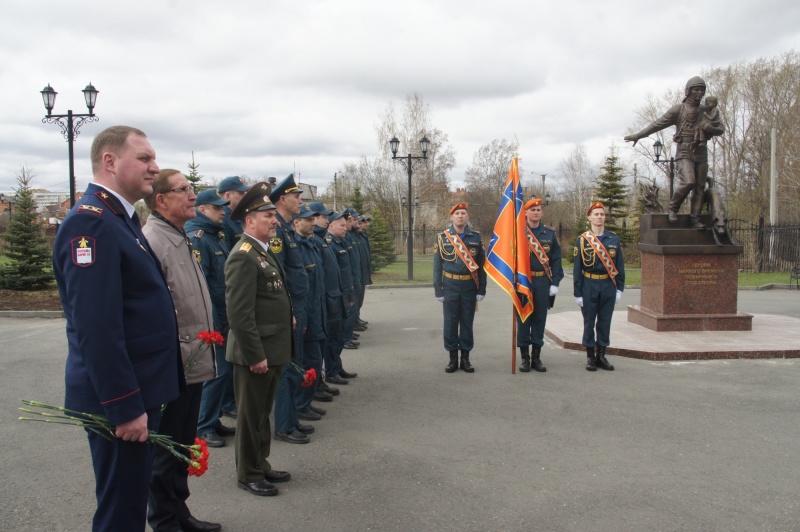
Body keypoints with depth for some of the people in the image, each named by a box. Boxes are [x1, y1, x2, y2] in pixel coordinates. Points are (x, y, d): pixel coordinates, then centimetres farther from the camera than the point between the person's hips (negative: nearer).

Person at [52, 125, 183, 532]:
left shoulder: (119, 218, 13)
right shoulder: (90, 222, -19)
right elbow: (96, 328, -25)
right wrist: (124, 406, -23)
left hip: (138, 391, 10)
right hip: (119, 399, -10)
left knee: (132, 499, 21)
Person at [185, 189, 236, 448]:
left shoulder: (218, 236, 14)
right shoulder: (197, 239, -15)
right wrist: (211, 322, -23)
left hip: (225, 317, 9)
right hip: (211, 320, -9)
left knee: (226, 370, 14)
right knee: (217, 372, -3)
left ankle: (213, 420, 27)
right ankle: (203, 427, 11)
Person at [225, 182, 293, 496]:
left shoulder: (263, 252, 13)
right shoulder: (243, 257, -18)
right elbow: (239, 313, -23)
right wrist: (255, 355, -22)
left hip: (272, 350, 9)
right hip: (256, 353, -9)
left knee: (263, 412, 20)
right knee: (251, 416, 5)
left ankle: (261, 465, 33)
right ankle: (248, 475, 19)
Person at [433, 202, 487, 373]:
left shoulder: (476, 237, 3)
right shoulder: (442, 237, 0)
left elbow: (481, 264, 4)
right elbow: (438, 265, 1)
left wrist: (481, 289, -1)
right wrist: (438, 290, -3)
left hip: (470, 286, 1)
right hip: (450, 286, -1)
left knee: (467, 322, 6)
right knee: (450, 322, 4)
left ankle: (465, 358, 16)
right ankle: (453, 358, 14)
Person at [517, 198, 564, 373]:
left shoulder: (550, 233, 6)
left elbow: (556, 259, 6)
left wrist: (555, 282, -1)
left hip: (543, 282, 2)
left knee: (540, 319, 7)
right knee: (523, 319, 3)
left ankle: (536, 357, 16)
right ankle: (525, 357, 12)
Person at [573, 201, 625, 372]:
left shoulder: (614, 239, 4)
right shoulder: (582, 240, -2)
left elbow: (619, 265, 8)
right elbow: (577, 268, -1)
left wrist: (619, 288, 3)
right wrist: (577, 293, -4)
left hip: (609, 286, 2)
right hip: (589, 286, -2)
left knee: (605, 321, 8)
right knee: (589, 322, 5)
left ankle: (601, 356, 19)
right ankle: (590, 357, 14)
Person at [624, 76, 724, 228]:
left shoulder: (707, 111, 13)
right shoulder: (678, 109, 0)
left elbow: (721, 129, 18)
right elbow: (657, 124, 0)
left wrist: (711, 128, -6)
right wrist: (638, 135, -3)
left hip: (701, 153, 5)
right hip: (684, 152, -5)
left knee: (700, 187, 1)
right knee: (688, 182, -21)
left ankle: (695, 217, 7)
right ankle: (673, 207, 0)